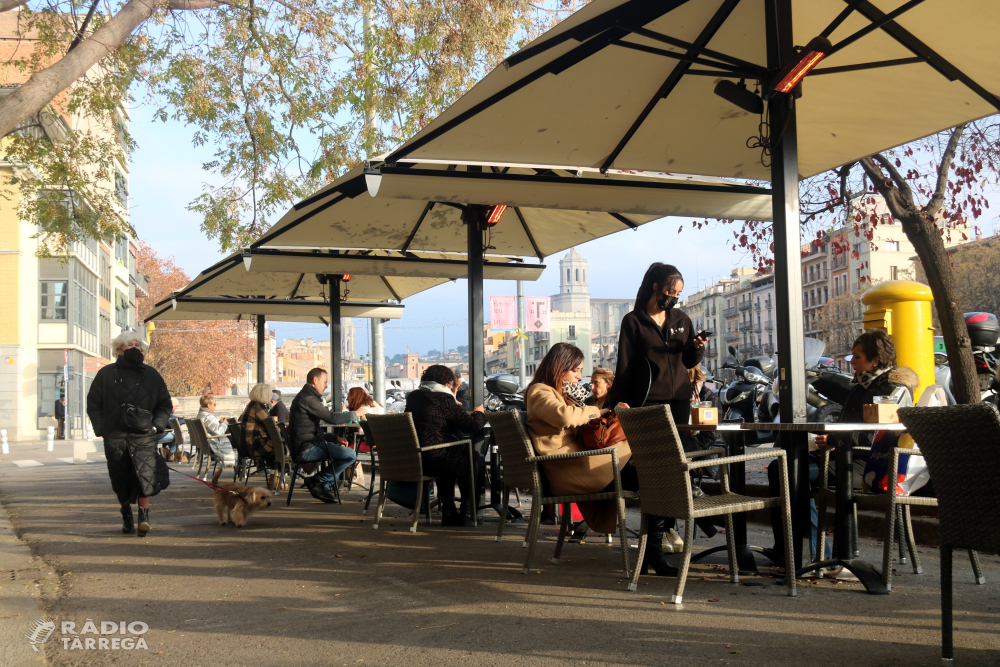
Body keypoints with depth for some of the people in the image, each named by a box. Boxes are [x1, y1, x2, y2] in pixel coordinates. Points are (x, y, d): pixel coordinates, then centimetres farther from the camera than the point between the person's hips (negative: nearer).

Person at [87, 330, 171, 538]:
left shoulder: (151, 374, 12)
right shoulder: (106, 374, 9)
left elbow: (165, 404, 16)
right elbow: (93, 404, 10)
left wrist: (156, 425, 1)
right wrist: (101, 429, -2)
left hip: (143, 437, 0)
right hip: (115, 437, 1)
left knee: (145, 473, -17)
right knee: (120, 479, 6)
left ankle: (143, 514, -11)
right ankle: (126, 515, 23)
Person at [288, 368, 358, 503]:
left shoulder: (306, 397, 22)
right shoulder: (307, 398, -13)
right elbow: (331, 418, -20)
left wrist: (335, 438, 12)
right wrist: (355, 414, -5)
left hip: (306, 446, 11)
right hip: (306, 450, -11)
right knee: (351, 455, -18)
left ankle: (323, 486, 11)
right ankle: (316, 481, -7)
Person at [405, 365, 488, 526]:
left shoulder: (412, 397, 11)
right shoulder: (443, 399, -12)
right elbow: (473, 425, -12)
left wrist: (454, 406, 32)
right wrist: (479, 413, 9)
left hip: (411, 462, 8)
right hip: (433, 462, -8)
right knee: (475, 460, 16)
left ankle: (448, 512, 36)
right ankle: (467, 513, 19)